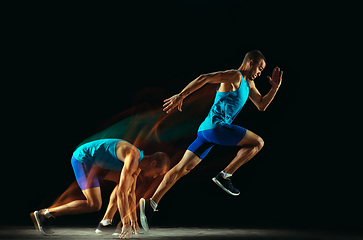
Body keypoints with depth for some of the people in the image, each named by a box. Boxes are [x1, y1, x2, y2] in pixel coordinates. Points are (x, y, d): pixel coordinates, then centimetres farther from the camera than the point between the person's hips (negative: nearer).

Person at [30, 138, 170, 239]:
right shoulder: (133, 159, -25)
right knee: (94, 204, -16)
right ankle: (44, 214, -10)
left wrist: (134, 220, 17)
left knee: (126, 179, 8)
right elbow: (121, 191, -30)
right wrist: (125, 225, -27)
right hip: (82, 159, -10)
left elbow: (130, 193, 17)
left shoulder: (137, 166, 6)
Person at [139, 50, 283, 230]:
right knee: (258, 142, -2)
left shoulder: (248, 84, 25)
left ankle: (151, 203, -4)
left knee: (182, 168, 1)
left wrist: (275, 87, 18)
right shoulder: (234, 76, -5)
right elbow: (205, 78, -15)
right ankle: (225, 176, -4)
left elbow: (261, 106, 31)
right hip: (216, 126, -9)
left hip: (206, 130, 9)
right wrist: (180, 96, -23)